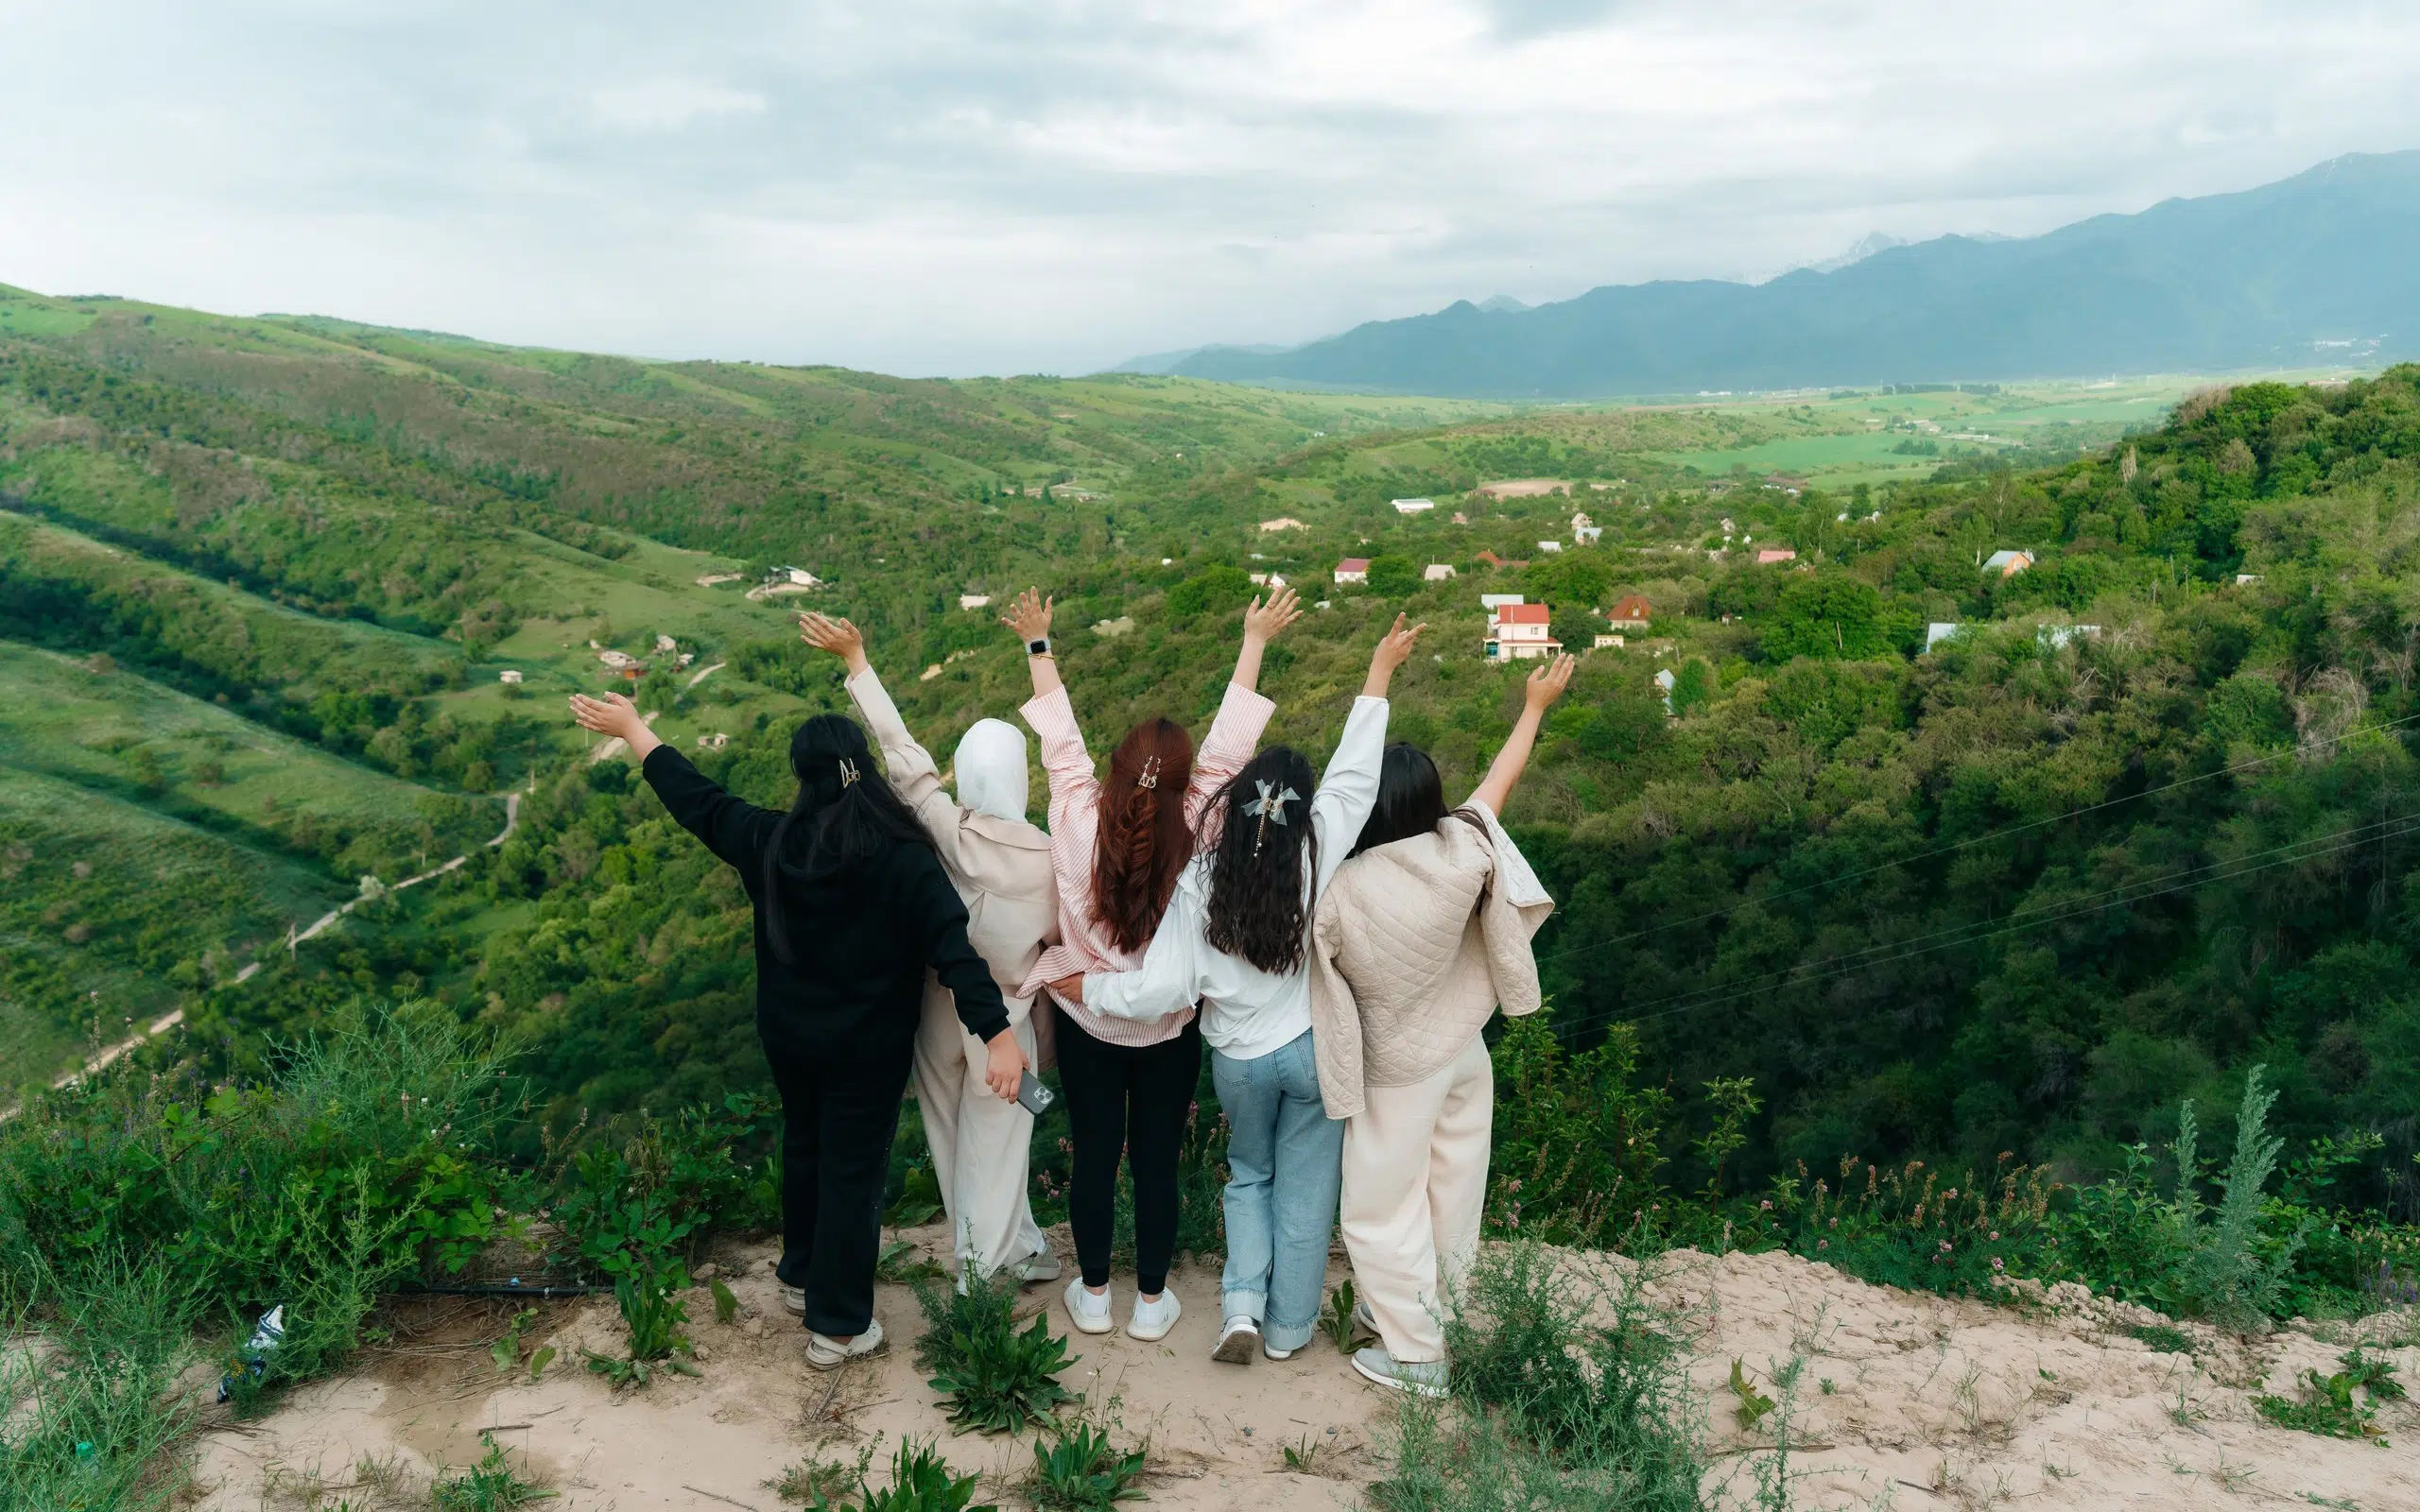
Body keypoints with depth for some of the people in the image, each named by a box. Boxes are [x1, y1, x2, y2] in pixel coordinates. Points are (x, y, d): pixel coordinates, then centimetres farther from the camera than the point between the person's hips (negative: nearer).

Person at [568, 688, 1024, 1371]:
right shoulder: (902, 856, -22)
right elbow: (953, 946, -29)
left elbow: (694, 798, 1)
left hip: (787, 1035, 4)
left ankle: (802, 1276, 46)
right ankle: (837, 1327, 19)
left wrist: (631, 728, 14)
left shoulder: (770, 841, -12)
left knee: (804, 1146, 27)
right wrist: (998, 1033, -31)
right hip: (867, 1050, -4)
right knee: (852, 1173, 8)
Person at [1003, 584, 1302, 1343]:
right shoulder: (1195, 836, -21)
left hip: (1087, 1022, 1)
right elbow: (1227, 747, -15)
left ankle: (1093, 1294, 29)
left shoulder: (1079, 823, -19)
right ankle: (1152, 1301, 27)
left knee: (1093, 1159, 14)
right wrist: (1254, 643, -8)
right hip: (1168, 1030, -1)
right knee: (1156, 1164, 13)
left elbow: (1061, 741, -8)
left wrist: (1038, 645, 4)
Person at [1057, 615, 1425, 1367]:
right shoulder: (1318, 856, -21)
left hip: (1239, 1058, 1)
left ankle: (1242, 1304, 14)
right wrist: (1379, 673, -4)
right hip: (1314, 1051, 0)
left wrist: (1087, 985, -3)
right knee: (1304, 1191, 16)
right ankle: (1287, 1327, 27)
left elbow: (1162, 990, -20)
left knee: (1248, 1176, 26)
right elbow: (1354, 774, -12)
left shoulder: (1201, 881, -21)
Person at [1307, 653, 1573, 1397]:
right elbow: (1499, 781, -3)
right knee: (1452, 1198, 21)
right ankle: (1429, 1314, 40)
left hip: (1396, 1074, -4)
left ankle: (1416, 1354, 19)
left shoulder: (1342, 892, -27)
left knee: (1383, 1211, 12)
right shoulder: (1459, 857, -19)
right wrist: (1536, 706, 11)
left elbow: (1323, 977, -13)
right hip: (1463, 1055, 5)